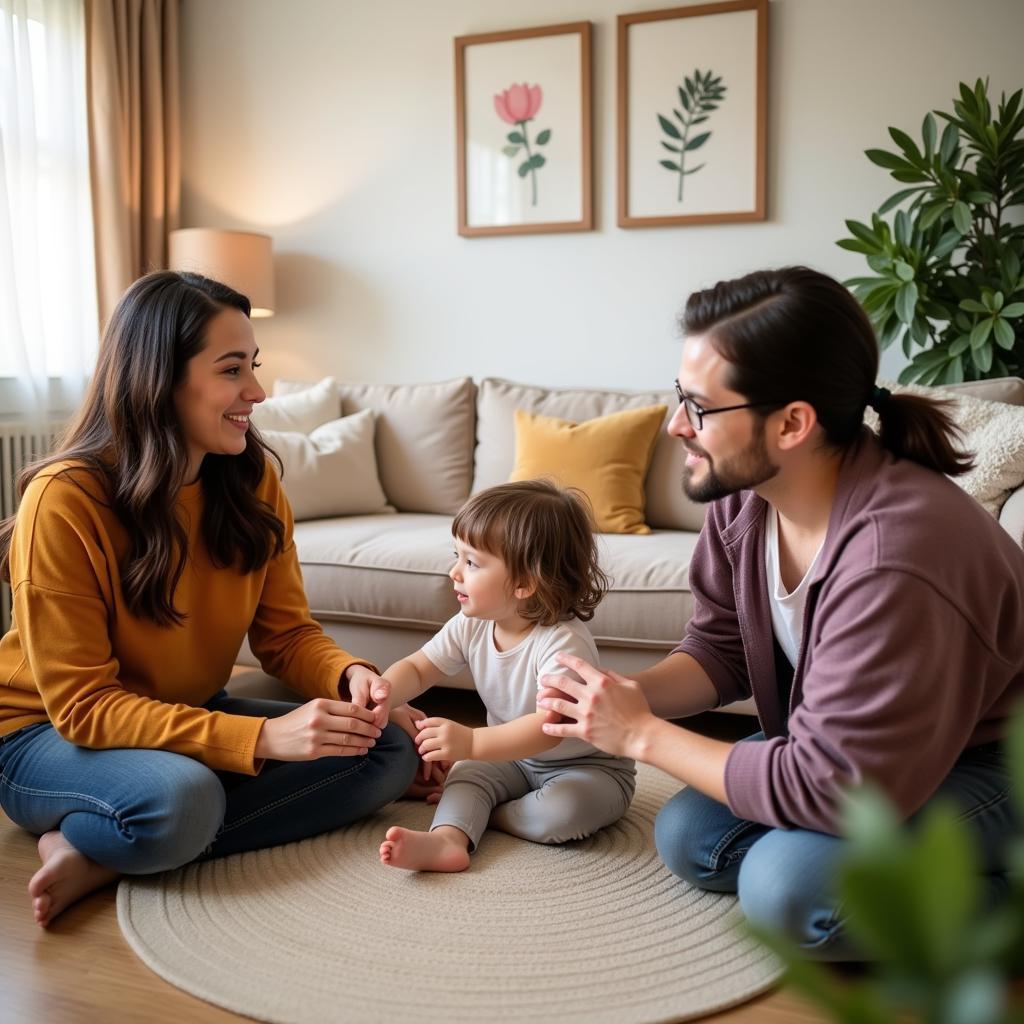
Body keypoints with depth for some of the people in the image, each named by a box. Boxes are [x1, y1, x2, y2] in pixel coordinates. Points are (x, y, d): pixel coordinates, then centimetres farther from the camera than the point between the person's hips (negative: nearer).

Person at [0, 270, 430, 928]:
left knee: (390, 750, -14)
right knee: (179, 800, -41)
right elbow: (81, 705, -24)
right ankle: (97, 840, -6)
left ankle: (101, 855, -13)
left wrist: (349, 676, -26)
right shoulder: (64, 501, -23)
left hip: (193, 716, 8)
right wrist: (261, 737, -35)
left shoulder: (254, 480, -6)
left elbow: (287, 633, -2)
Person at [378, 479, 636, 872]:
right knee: (467, 773, -18)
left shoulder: (563, 641, -33)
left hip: (586, 766, -6)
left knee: (564, 811, -32)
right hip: (513, 756, 6)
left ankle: (482, 813, -10)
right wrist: (383, 692, -26)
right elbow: (417, 669, -2)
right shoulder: (470, 626, -10)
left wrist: (473, 743, -53)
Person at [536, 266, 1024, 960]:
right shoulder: (743, 495, -13)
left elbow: (831, 788, -31)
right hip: (854, 746, 8)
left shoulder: (890, 562, -37)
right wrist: (631, 696, -20)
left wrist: (643, 735, -23)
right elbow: (720, 648, 0)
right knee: (685, 838, 0)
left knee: (787, 886, -27)